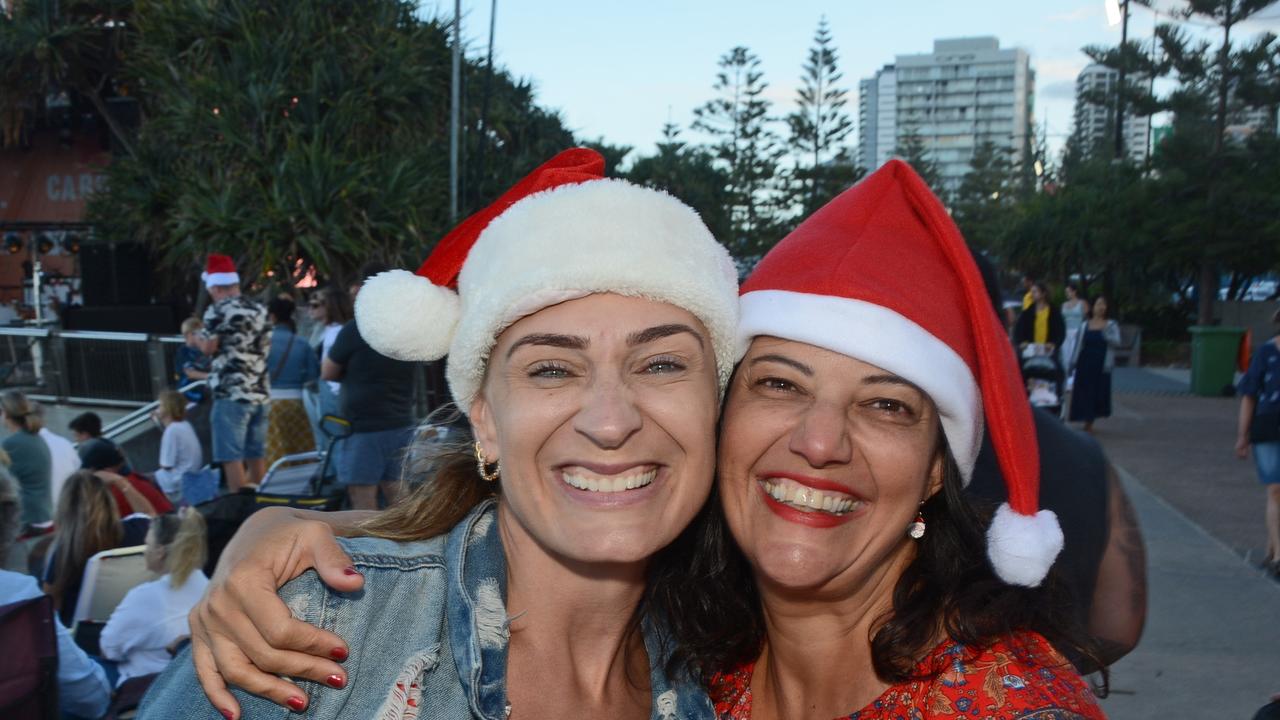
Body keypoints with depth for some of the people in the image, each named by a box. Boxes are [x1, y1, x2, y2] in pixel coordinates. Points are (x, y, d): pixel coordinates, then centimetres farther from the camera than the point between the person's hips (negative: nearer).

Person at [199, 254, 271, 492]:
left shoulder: (218, 311, -7)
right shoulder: (259, 310, 13)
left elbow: (209, 347, -9)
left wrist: (200, 340, 10)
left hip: (231, 392, -7)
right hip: (260, 391, 7)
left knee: (231, 457, -3)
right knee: (256, 455, 12)